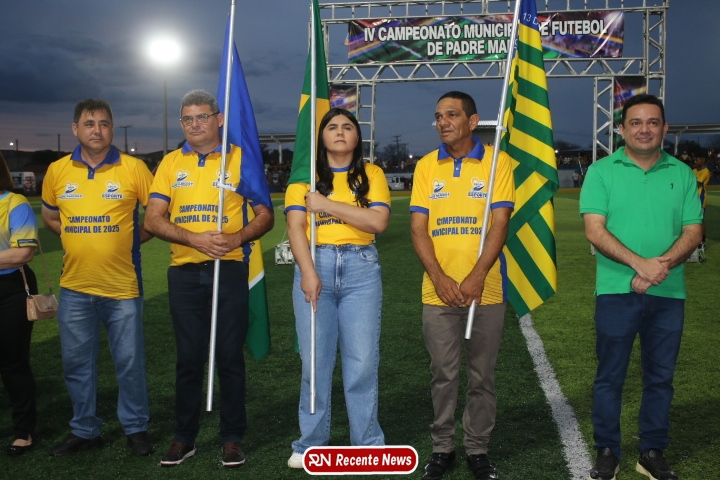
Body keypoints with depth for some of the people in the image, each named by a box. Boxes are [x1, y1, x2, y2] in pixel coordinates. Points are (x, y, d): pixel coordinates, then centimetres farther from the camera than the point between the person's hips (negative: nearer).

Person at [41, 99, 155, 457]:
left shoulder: (133, 168, -5)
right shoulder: (57, 171, 4)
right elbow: (49, 217, 18)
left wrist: (134, 238, -2)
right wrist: (81, 239, 6)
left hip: (122, 286, -3)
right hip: (74, 287, 3)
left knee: (130, 362, 6)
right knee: (77, 363, 12)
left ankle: (136, 428, 23)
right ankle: (84, 430, 28)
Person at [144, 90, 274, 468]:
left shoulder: (240, 158, 2)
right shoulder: (171, 163, 8)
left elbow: (265, 216, 1)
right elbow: (153, 219, 1)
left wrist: (237, 238, -18)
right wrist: (195, 239, -15)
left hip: (229, 269, -2)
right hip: (184, 272, 2)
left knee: (230, 356, 4)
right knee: (189, 357, 8)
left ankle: (232, 438, 17)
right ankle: (184, 437, 21)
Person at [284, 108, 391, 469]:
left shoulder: (371, 174, 8)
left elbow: (379, 221, -7)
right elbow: (295, 227, -2)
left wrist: (327, 205, -11)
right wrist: (308, 272, -16)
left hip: (362, 269, 0)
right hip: (315, 266, 0)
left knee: (362, 359, 1)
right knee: (314, 358, 3)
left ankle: (368, 443, 14)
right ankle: (312, 442, 16)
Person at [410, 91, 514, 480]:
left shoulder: (496, 162, 0)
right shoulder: (426, 166, 6)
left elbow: (499, 225, -7)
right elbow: (418, 228, 1)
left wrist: (476, 278, -17)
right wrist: (440, 279, -12)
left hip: (485, 289, -1)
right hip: (438, 291, 2)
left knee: (482, 374, 8)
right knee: (443, 374, 8)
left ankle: (478, 449, 23)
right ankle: (442, 446, 23)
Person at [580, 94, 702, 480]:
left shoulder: (682, 174, 8)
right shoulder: (602, 171, 0)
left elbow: (693, 231, 2)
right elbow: (594, 230, -9)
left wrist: (663, 264, -18)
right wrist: (639, 263, -22)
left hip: (669, 294, 3)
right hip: (617, 291, -2)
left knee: (660, 376, 11)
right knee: (610, 376, 5)